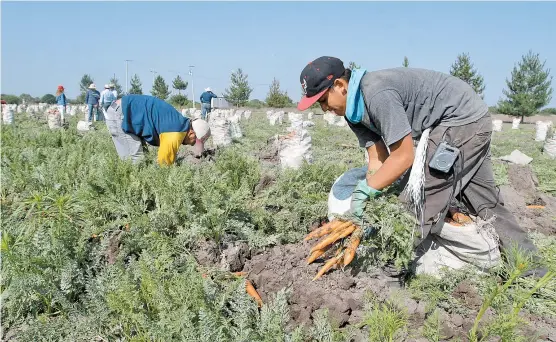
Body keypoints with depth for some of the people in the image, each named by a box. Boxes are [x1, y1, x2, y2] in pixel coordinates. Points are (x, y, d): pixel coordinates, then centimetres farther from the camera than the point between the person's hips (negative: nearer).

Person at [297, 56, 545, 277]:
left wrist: (365, 190, -21)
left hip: (463, 116, -10)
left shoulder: (376, 93, -31)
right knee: (485, 200, 16)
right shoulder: (354, 109, -1)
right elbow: (378, 161, -4)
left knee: (422, 194, -13)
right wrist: (369, 207, -12)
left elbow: (403, 157, -27)